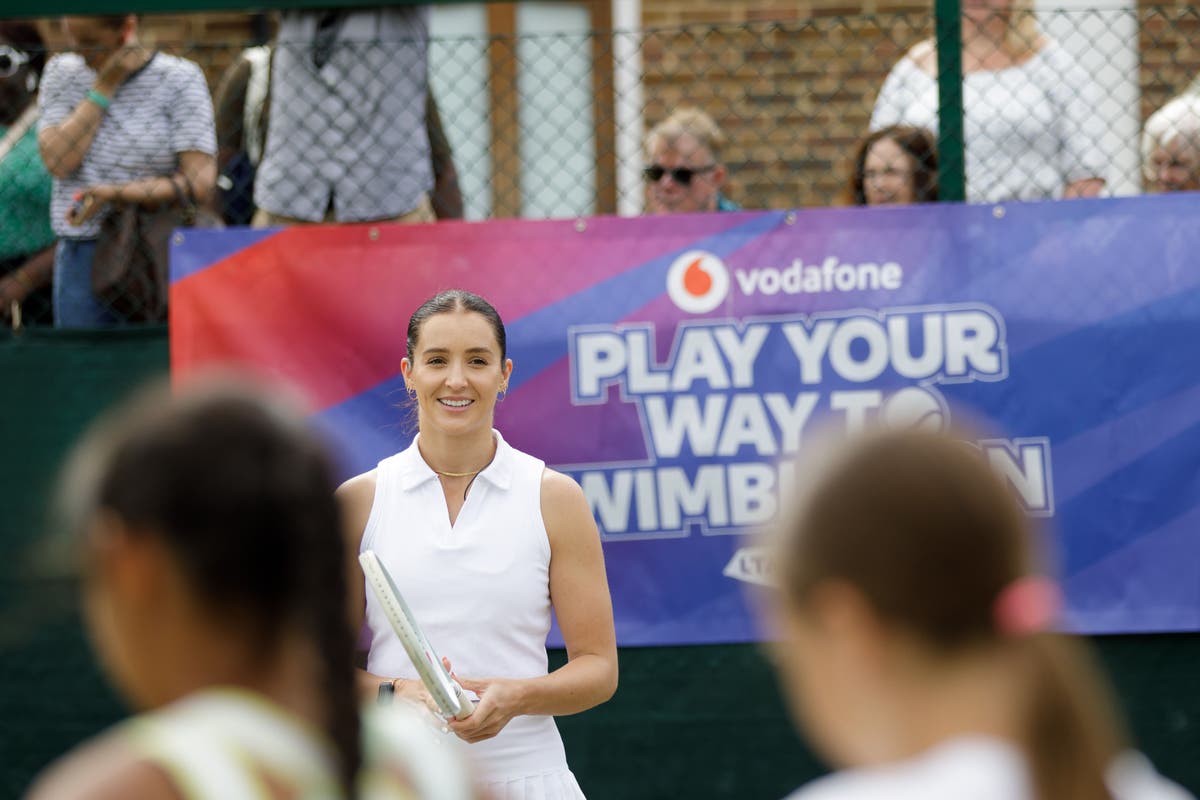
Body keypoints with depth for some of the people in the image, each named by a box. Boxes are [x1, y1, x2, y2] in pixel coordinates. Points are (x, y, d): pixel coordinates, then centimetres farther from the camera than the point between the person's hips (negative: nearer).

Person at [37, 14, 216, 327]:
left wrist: (114, 194, -16)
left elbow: (199, 183, -9)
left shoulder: (180, 79, -2)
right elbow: (58, 162, -6)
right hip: (83, 260, 2)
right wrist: (105, 87, -7)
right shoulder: (63, 73, 9)